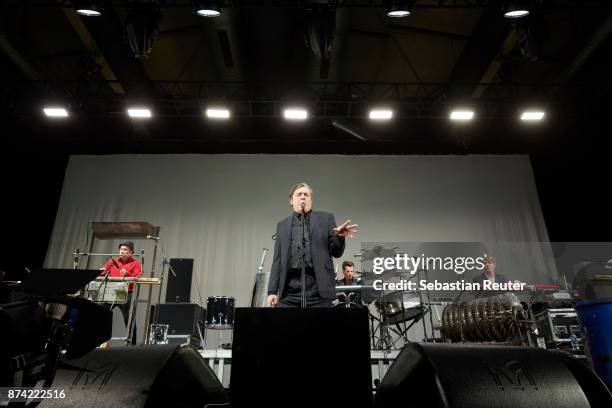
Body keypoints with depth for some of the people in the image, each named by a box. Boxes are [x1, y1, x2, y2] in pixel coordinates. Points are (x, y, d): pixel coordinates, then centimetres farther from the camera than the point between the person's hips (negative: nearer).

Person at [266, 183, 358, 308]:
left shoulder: (326, 218, 10)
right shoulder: (282, 225, 16)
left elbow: (336, 253, 8)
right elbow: (277, 261, 12)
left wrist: (340, 237, -13)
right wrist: (272, 291, 4)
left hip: (319, 290, -1)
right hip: (289, 292, 2)